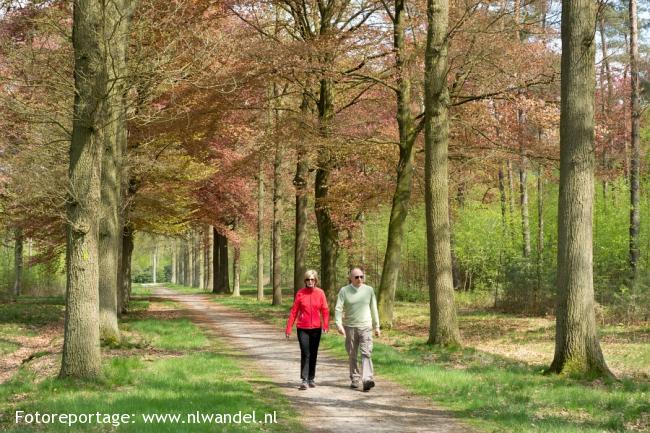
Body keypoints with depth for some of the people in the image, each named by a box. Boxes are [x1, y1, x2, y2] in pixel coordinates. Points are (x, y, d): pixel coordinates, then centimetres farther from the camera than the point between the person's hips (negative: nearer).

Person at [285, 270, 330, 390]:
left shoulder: (320, 293, 0)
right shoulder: (300, 293, -2)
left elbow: (325, 310, 0)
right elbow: (294, 311, 0)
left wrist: (325, 325, -14)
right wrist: (288, 328, -2)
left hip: (316, 328, 2)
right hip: (302, 328, -2)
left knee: (313, 354, 10)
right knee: (305, 354, -8)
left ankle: (311, 379, 22)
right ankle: (304, 380, -9)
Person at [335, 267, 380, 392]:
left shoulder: (369, 290, 5)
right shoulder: (344, 291, 0)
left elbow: (374, 309, 12)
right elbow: (338, 309, -7)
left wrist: (377, 326, 11)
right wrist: (339, 324, -22)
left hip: (365, 327, 0)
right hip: (350, 327, 0)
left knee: (366, 353, -13)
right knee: (352, 355, 8)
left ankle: (367, 380, -24)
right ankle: (355, 379, 20)